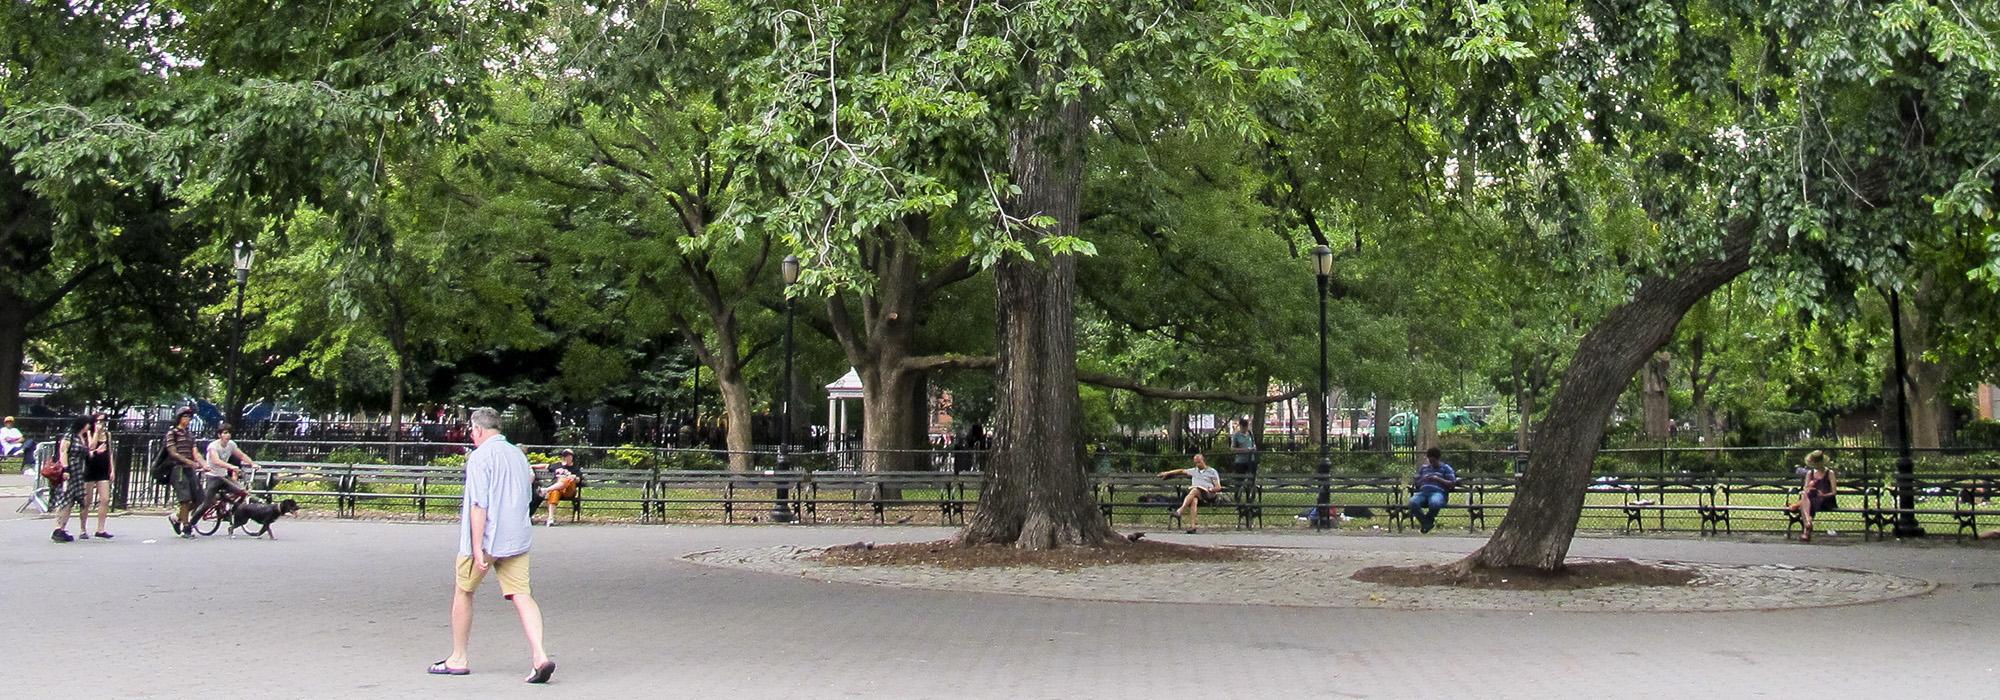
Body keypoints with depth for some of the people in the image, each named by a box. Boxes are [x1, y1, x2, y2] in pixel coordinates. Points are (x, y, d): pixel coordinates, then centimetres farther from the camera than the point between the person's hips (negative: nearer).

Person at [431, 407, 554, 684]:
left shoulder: (480, 457, -11)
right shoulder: (517, 454, 12)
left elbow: (479, 505, -18)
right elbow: (530, 477, 33)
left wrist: (477, 548, -21)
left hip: (486, 537, -6)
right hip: (517, 537, 6)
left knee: (462, 591, 13)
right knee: (522, 595, -3)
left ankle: (457, 659, 21)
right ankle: (539, 656, -21)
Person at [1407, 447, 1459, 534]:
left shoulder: (1446, 468, 19)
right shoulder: (1423, 467, 31)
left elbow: (1452, 484, 7)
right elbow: (1417, 484, 27)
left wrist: (1438, 479, -3)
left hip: (1438, 492, -3)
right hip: (1423, 492, 3)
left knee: (1435, 503, -43)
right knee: (1413, 503, -34)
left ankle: (1428, 520, -10)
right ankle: (1427, 523, -14)